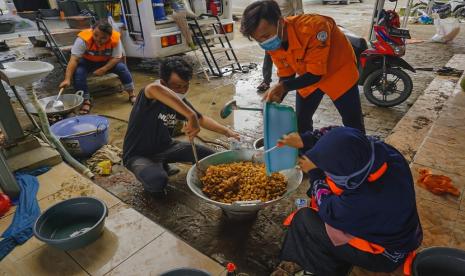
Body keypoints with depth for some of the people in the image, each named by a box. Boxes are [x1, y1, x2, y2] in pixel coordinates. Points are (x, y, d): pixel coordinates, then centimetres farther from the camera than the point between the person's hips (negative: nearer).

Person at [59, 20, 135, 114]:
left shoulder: (115, 39, -28)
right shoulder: (83, 38, -33)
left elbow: (116, 58, -19)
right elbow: (74, 59, -35)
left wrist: (103, 69, -33)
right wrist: (67, 79, -44)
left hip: (107, 62, 1)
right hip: (87, 61, -1)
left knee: (121, 67, -23)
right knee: (78, 72, -28)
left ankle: (131, 94, -7)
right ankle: (86, 101, -13)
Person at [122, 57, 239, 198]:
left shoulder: (180, 101, -6)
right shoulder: (148, 97, -28)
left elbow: (202, 119, 8)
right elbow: (154, 89, -55)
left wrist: (226, 131, -6)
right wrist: (191, 116, -61)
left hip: (165, 147, 7)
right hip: (139, 155, -7)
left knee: (209, 156, 2)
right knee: (158, 181, -38)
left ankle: (162, 165, 17)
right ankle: (150, 182, 2)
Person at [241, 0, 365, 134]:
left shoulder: (313, 27, -38)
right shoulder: (272, 45, -18)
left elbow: (316, 74, -32)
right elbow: (286, 76, -7)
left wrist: (283, 87, -39)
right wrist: (275, 100, -23)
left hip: (339, 70, -5)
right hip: (308, 77, 5)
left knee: (353, 124, 4)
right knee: (301, 121, 7)